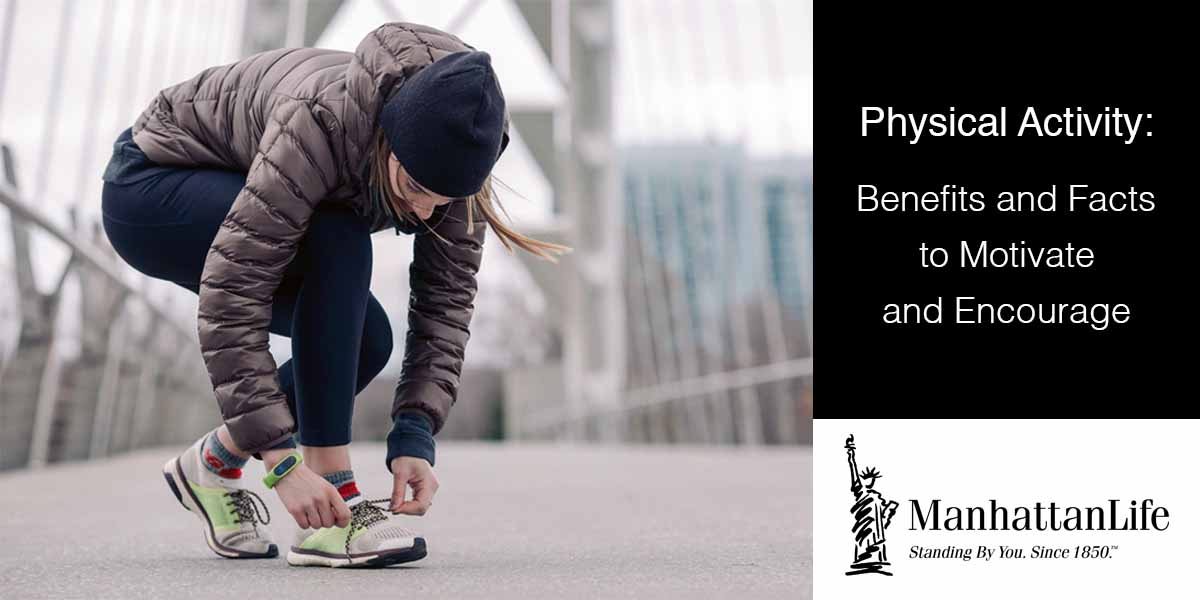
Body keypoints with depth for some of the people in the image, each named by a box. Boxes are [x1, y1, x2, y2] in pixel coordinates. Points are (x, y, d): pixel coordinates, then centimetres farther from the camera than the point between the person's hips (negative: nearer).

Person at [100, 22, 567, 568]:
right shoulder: (323, 120, -39)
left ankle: (214, 462, 12)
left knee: (364, 341, -11)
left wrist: (415, 437, -27)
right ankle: (330, 514, -28)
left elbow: (447, 299, -16)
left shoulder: (446, 156, -20)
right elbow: (229, 299, -40)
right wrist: (283, 462, -41)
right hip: (149, 189, -7)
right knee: (339, 243, -31)